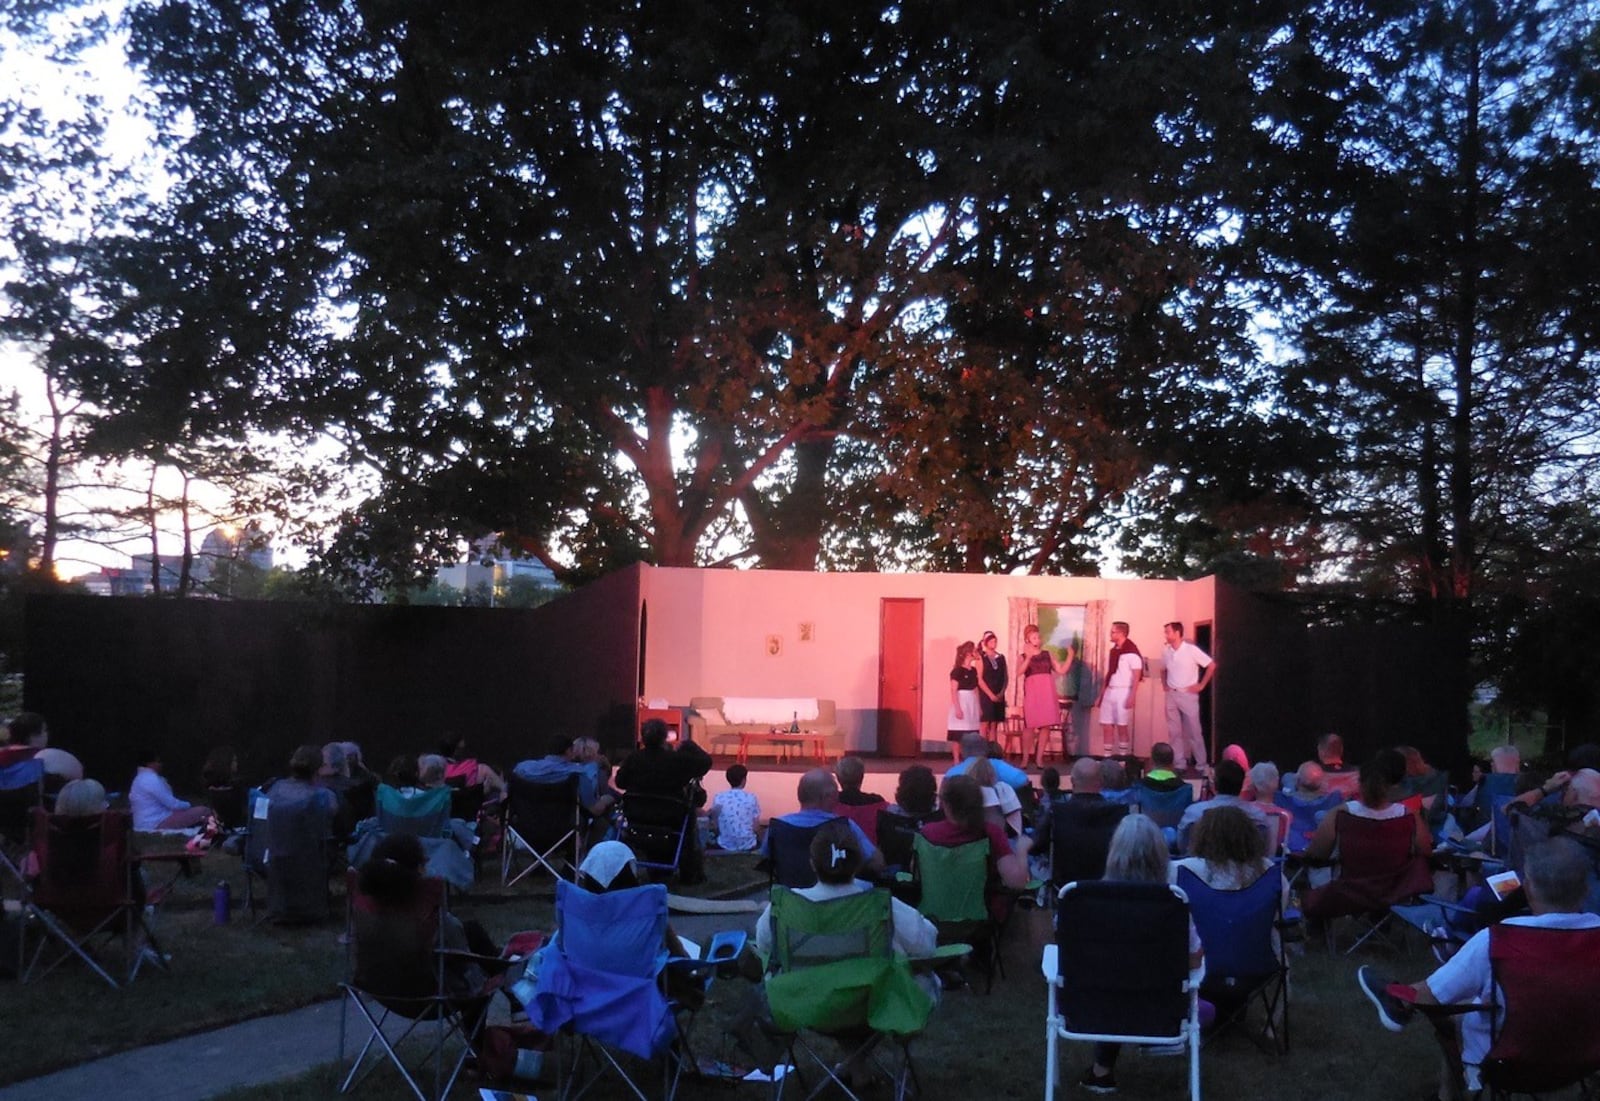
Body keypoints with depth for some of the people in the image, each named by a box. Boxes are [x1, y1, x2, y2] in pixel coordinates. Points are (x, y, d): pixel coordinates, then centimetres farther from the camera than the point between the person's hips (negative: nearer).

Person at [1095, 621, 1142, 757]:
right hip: (1109, 692, 7)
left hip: (1123, 692, -7)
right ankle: (1107, 757, 10)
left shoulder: (1132, 652, -10)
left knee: (1122, 726, -2)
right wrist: (1101, 695, 15)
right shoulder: (1113, 651, 13)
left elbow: (1136, 677, -13)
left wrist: (1131, 697, -20)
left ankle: (1123, 758, 7)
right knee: (1106, 726, 5)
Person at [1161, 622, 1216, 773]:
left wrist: (1201, 685, -6)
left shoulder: (1191, 649, -11)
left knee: (1194, 731, -2)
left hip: (1188, 695, -5)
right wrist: (1165, 684, 10)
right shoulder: (1165, 651, 4)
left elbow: (1212, 665, -7)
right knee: (1174, 732, 6)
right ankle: (1179, 764, 14)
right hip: (1171, 695, 5)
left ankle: (1202, 764, 5)